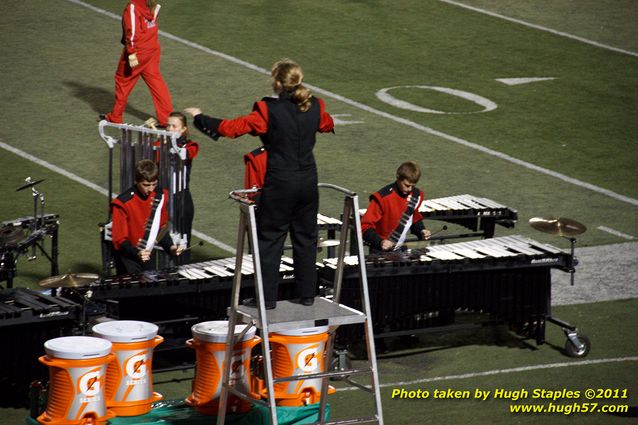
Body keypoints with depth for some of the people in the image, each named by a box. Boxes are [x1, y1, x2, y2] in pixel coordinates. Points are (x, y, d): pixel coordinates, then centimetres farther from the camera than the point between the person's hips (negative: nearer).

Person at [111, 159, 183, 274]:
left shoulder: (160, 196, -1)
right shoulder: (123, 203, -19)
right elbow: (119, 238, -17)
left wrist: (170, 247, -6)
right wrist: (136, 254, -33)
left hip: (147, 256, 5)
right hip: (127, 256, -5)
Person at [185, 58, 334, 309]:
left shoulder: (269, 110, -17)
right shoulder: (315, 107, -2)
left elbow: (232, 128, -16)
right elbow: (328, 125, 20)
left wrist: (200, 118, -3)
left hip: (280, 184, -5)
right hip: (308, 182, 5)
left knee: (269, 240, 6)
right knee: (306, 238, 16)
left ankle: (267, 298, 9)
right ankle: (306, 294, 22)